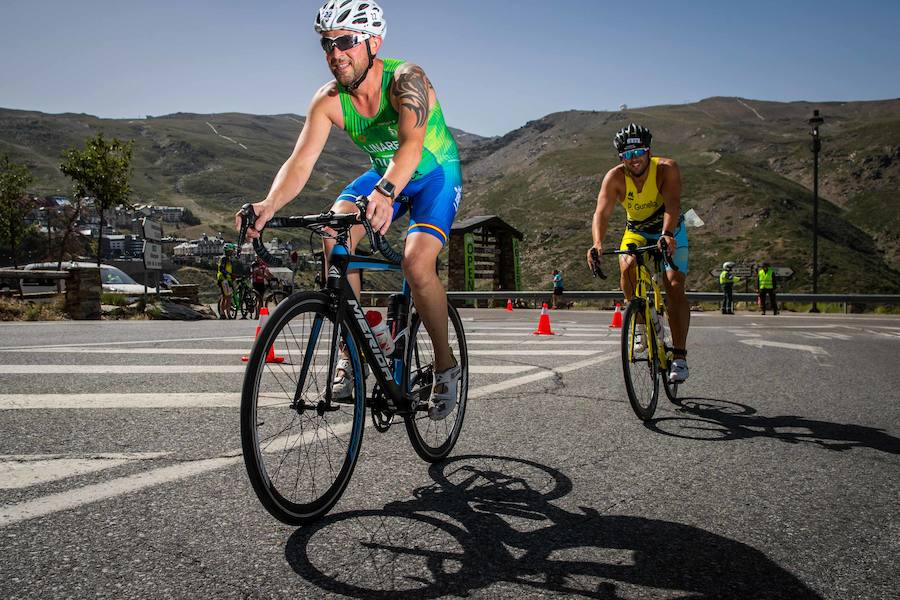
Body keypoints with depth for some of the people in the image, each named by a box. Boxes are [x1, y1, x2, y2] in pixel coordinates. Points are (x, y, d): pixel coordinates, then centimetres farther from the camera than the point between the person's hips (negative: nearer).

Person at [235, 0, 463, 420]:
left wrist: (385, 193, -66)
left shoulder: (405, 78, -29)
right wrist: (269, 205, -45)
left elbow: (412, 144, -47)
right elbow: (300, 162, -25)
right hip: (382, 174, 4)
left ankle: (445, 365, -5)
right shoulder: (328, 100, -16)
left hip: (436, 174, -4)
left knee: (417, 263, -28)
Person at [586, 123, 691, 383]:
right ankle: (642, 322, -7)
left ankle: (679, 357, -11)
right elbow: (602, 213, -34)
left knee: (674, 287, -16)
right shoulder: (615, 177, -22)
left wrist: (667, 234, -60)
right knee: (627, 267, -30)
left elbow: (672, 204, -41)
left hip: (670, 233, -1)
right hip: (636, 232, 2)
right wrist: (597, 243, -54)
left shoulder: (667, 168, -26)